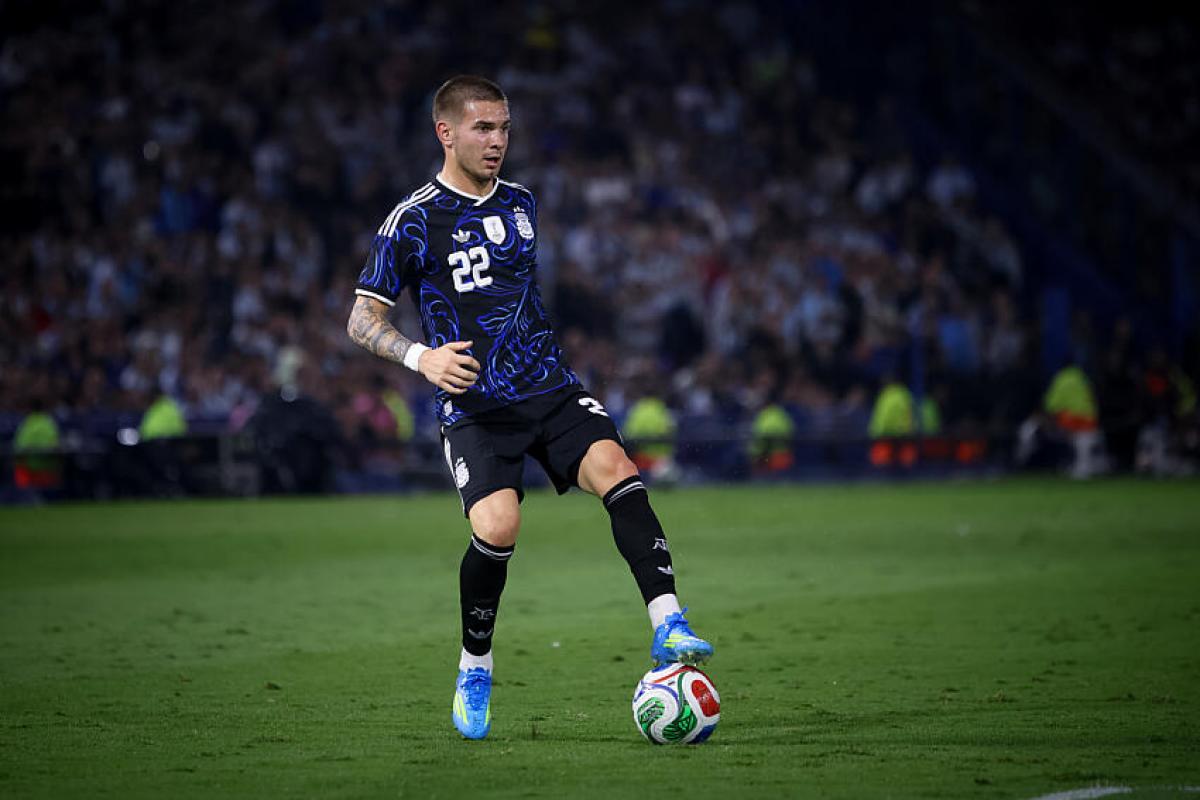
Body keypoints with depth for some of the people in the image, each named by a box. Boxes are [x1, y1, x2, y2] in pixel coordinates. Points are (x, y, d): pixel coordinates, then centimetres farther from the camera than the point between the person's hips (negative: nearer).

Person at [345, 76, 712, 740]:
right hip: (474, 406, -4)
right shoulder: (413, 221, -3)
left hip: (550, 389, 4)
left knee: (618, 472, -23)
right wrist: (420, 356, -19)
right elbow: (361, 319, -2)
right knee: (498, 528, -24)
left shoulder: (519, 203, 14)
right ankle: (474, 671, 0)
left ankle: (668, 628, -29)